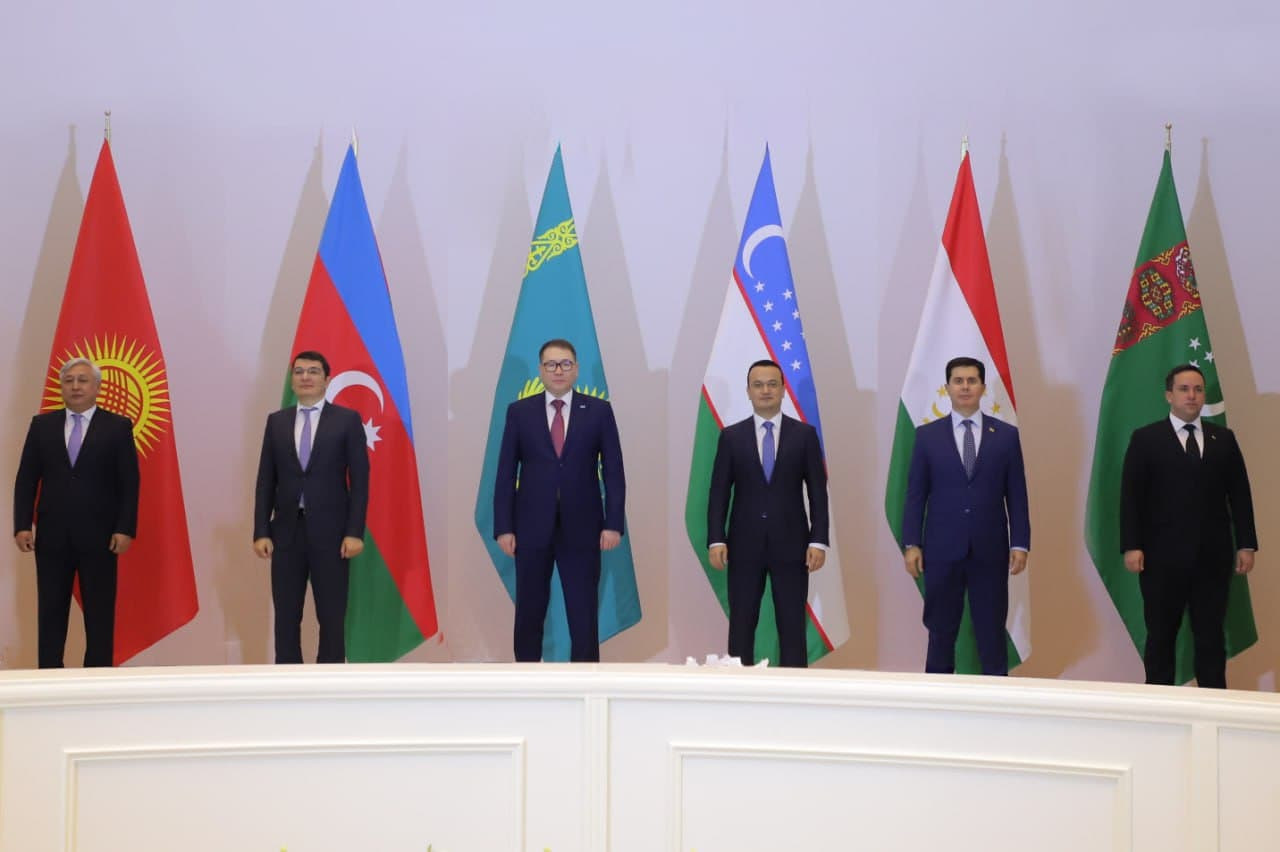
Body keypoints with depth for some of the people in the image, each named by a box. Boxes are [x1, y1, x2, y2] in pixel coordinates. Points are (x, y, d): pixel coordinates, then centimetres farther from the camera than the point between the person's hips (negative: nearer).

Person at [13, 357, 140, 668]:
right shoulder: (42, 425, 9)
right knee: (50, 615, 6)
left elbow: (129, 483, -2)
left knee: (100, 616, 3)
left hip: (98, 536, -2)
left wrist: (125, 529, -10)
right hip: (52, 535, 2)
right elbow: (26, 479, 7)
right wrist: (22, 525, -2)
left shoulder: (118, 427, 2)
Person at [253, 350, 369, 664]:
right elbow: (266, 481, 8)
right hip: (286, 530, 3)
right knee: (286, 616, 6)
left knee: (332, 616, 3)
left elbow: (359, 480, -3)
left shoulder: (347, 419, 0)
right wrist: (261, 532, 0)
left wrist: (355, 532, -11)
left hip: (329, 531, -3)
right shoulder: (276, 421, 9)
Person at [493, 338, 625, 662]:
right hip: (532, 528, 1)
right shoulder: (519, 411, 4)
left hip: (581, 528, -1)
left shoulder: (599, 411, 3)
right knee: (529, 612, 8)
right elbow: (506, 474, 3)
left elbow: (613, 471, 2)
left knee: (584, 614, 1)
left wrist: (613, 524, -6)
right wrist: (503, 527, -3)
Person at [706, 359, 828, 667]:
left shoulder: (805, 434, 4)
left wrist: (818, 541, -6)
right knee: (741, 626, 3)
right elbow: (719, 493, 3)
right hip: (745, 545, 1)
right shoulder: (731, 436, 5)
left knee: (792, 627, 1)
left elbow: (817, 492, 2)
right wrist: (716, 540, -7)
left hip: (790, 544, 0)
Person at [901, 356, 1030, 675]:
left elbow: (1017, 495, 4)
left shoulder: (1006, 434, 5)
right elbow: (915, 494, 3)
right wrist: (911, 544, -4)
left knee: (992, 631, 4)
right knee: (941, 630, 6)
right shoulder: (927, 435, 4)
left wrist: (1020, 544, -2)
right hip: (942, 550, 0)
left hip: (990, 550, 0)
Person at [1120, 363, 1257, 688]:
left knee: (1211, 635, 6)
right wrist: (1131, 547, -12)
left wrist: (1247, 544, 1)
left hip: (1213, 555, 2)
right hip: (1163, 555, -2)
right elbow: (1130, 497, -3)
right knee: (1161, 635, 5)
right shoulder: (1145, 438, 2)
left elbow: (1240, 494, 9)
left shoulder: (1224, 438, 11)